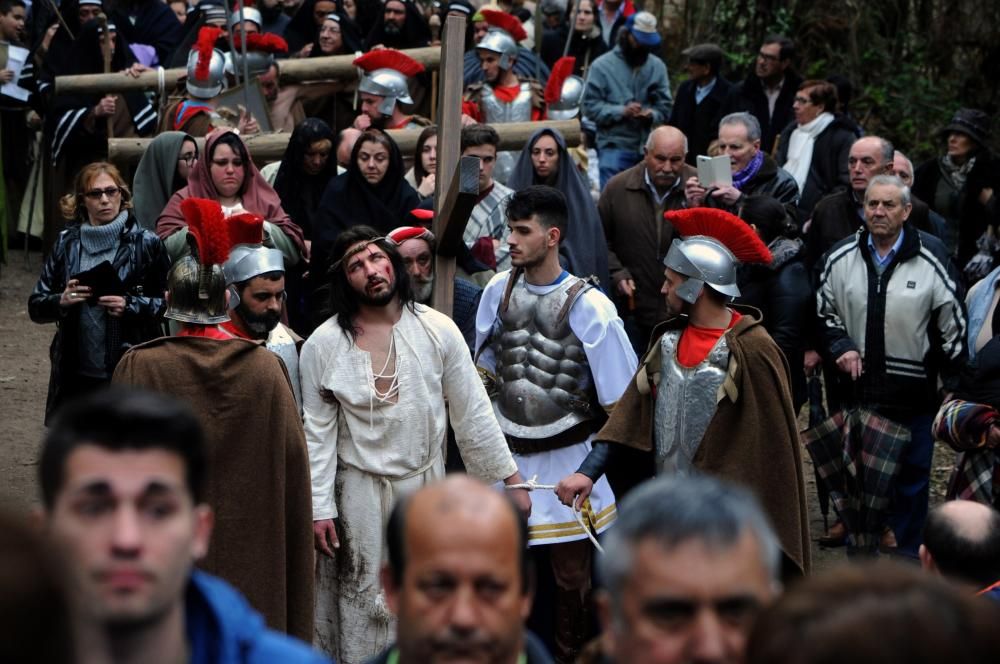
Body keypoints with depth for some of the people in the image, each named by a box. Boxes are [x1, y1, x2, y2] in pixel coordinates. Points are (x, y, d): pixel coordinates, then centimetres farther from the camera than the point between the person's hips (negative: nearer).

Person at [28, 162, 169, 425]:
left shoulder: (145, 243, -1)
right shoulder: (67, 244, 8)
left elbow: (168, 302, 0)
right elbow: (36, 306, 10)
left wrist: (130, 306, -17)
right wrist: (61, 301, -10)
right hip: (76, 373, 3)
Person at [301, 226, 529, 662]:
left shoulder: (437, 330, -4)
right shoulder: (323, 345, -6)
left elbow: (473, 412, 0)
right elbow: (318, 431, -3)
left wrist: (512, 478, 0)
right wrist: (319, 508, -6)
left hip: (425, 483, 1)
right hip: (359, 491, -1)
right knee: (364, 601, 4)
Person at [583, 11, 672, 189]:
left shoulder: (657, 66, 8)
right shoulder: (602, 65, -3)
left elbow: (665, 105, 8)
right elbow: (591, 106, -6)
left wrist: (652, 114, -15)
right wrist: (621, 111, -19)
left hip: (648, 148, 4)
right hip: (614, 147, -4)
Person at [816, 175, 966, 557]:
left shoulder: (931, 259, -8)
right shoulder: (840, 258, 0)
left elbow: (953, 326, -3)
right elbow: (824, 312, 13)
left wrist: (956, 386, -4)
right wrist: (840, 346, -4)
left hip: (913, 393, -2)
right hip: (857, 387, 3)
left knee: (912, 475, 8)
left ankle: (907, 554, 22)